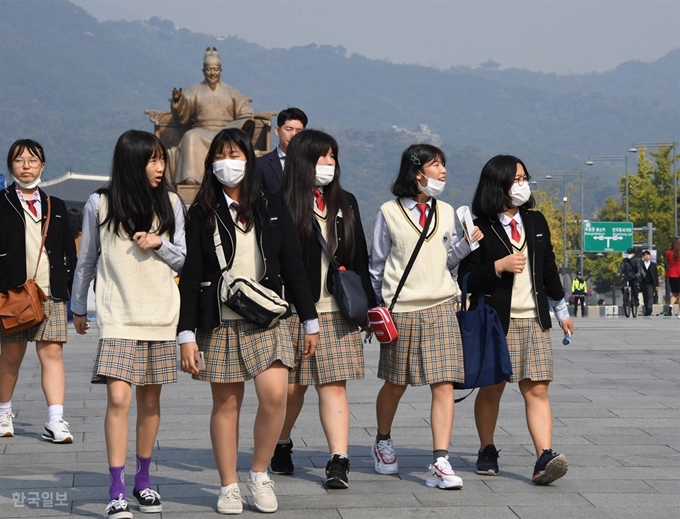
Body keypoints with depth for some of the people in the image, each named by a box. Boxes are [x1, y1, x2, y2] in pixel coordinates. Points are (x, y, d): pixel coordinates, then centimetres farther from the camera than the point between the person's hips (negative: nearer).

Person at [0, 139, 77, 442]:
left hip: (51, 293, 2)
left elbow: (69, 252, 15)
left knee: (52, 353, -7)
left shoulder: (56, 207, 15)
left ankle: (55, 422, -11)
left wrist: (72, 289, 8)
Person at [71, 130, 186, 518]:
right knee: (118, 398, -13)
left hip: (160, 315, 3)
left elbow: (180, 259, 10)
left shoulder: (170, 203, 5)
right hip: (118, 315, -3)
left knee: (150, 400, 9)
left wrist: (159, 244, -10)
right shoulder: (100, 204, -1)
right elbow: (87, 260, 10)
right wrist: (79, 308, 17)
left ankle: (144, 479, 23)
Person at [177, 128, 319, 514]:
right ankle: (229, 486, 15)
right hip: (221, 323, 0)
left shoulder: (272, 207, 6)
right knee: (226, 404, 4)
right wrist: (187, 335, -6)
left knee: (275, 395, -14)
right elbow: (190, 276, -1)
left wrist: (310, 321, 7)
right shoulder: (203, 213, 2)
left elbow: (294, 266, 8)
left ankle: (260, 473, 6)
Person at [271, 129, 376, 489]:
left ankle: (339, 460, -6)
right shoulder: (282, 205, -3)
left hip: (336, 310, 3)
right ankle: (281, 446, 30)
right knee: (293, 385, 6)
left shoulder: (345, 203, 13)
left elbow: (359, 258, 16)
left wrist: (367, 304, 11)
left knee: (334, 385, -2)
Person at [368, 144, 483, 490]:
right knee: (396, 384, 9)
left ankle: (440, 463, -11)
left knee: (444, 384, -9)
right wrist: (375, 307, 6)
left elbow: (448, 261, 16)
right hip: (400, 311, -2)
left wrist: (465, 244, -2)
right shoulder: (389, 213, 2)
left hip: (439, 308, 2)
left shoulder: (445, 213, 12)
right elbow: (377, 264, 8)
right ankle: (382, 443, 35)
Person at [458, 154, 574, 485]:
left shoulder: (536, 222, 12)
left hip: (534, 321, 3)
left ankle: (544, 458, -15)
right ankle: (487, 451, 26)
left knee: (537, 389, -7)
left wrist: (562, 311, 23)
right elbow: (467, 279, -7)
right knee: (491, 388, 8)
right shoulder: (481, 228, -4)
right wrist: (499, 267, -19)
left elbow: (549, 269, 20)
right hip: (496, 321, -3)